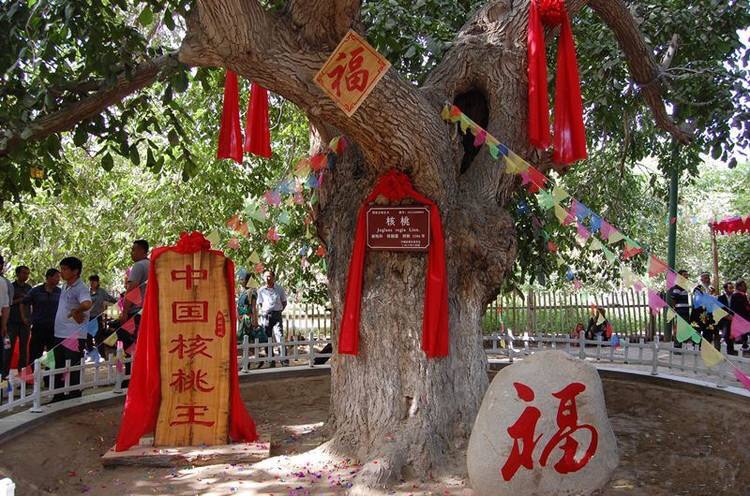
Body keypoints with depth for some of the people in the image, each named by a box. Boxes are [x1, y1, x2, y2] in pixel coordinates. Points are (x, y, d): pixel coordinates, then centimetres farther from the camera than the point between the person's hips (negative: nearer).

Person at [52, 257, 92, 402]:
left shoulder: (81, 289, -16)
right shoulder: (65, 287, 13)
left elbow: (87, 304, -36)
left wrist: (76, 311, -17)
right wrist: (74, 313, 2)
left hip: (74, 337, -9)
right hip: (59, 335, 9)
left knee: (72, 370, -1)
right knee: (58, 368, 16)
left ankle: (74, 398, 8)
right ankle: (59, 397, 27)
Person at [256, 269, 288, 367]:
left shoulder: (279, 289, 5)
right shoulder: (261, 290, 7)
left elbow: (284, 302, 15)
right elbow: (259, 304, 17)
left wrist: (280, 311, 5)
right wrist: (262, 312, 4)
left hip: (276, 315, -2)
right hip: (265, 315, 2)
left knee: (279, 336, -13)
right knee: (267, 339, 3)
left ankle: (284, 360, -15)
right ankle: (271, 362, 10)